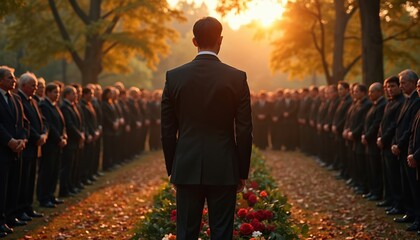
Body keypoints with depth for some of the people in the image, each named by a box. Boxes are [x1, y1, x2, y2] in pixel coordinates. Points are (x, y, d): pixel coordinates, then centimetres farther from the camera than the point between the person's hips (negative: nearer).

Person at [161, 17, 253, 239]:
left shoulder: (174, 76, -1)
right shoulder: (237, 78, -5)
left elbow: (168, 130, 3)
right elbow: (244, 130, -3)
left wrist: (172, 170, 13)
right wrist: (242, 172, 6)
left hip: (187, 169, 1)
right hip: (223, 170, -1)